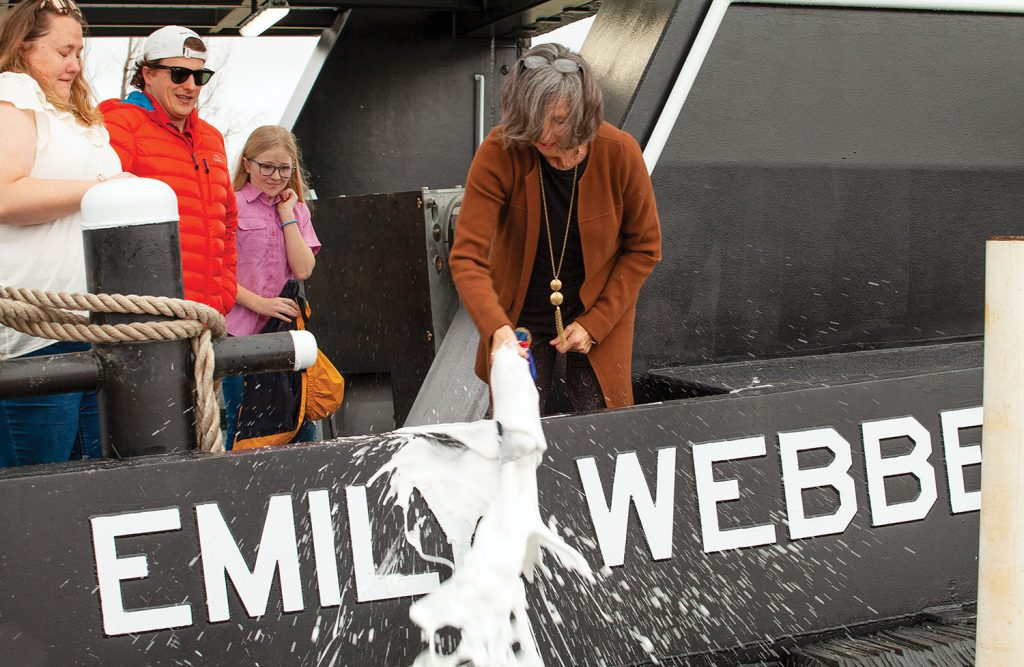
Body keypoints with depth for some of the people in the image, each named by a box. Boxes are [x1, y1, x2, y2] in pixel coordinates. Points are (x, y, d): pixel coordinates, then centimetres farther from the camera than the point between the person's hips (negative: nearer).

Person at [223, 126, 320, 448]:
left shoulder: (297, 209, 12)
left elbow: (303, 270, -3)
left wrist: (287, 214, -3)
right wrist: (259, 303, -14)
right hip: (240, 332, -4)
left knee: (300, 425, 5)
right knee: (243, 427, 2)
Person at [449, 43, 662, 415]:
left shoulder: (620, 153, -20)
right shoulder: (499, 153, -23)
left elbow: (644, 248, -7)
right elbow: (467, 256, -26)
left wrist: (595, 323, -13)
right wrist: (497, 328, -42)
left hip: (598, 316, 0)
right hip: (519, 318, 0)